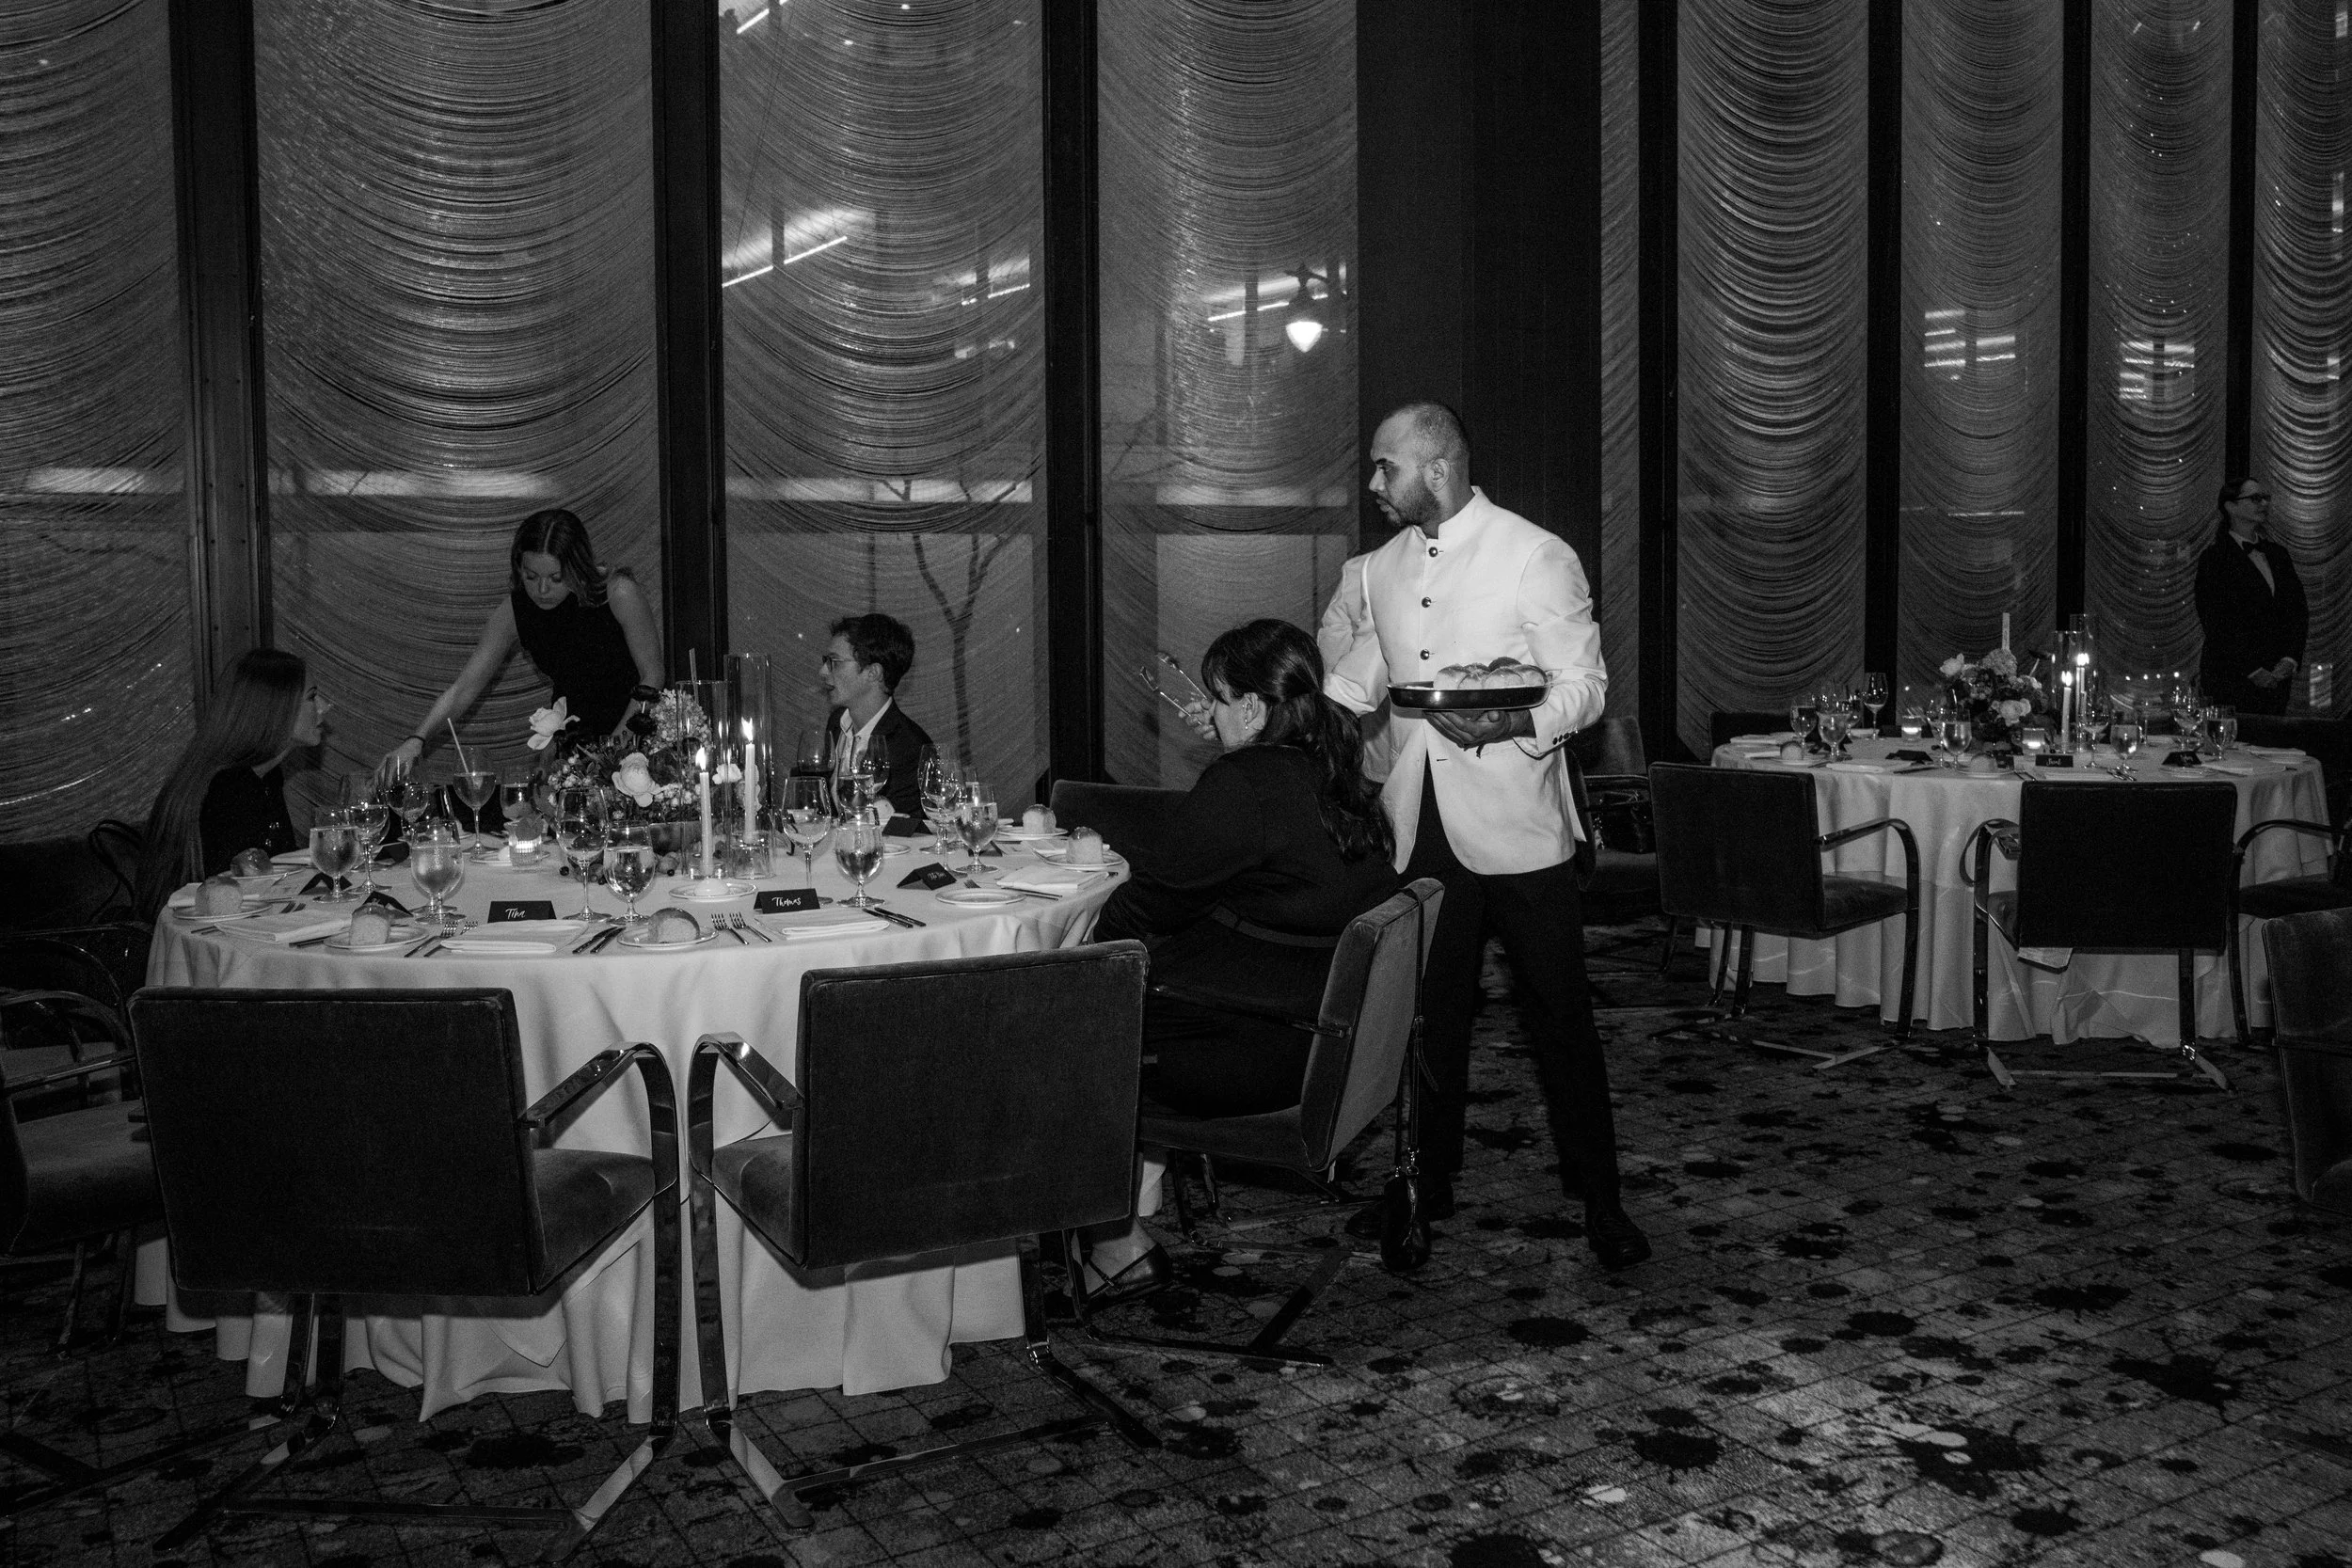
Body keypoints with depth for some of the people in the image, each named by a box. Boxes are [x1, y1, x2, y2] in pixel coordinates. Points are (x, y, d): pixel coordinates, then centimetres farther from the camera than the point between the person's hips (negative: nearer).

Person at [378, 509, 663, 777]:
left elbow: (651, 676, -9)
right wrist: (418, 740, -23)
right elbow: (462, 689, -7)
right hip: (571, 736, 3)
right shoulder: (514, 613, -9)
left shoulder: (619, 594, -19)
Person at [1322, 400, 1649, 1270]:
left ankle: (1599, 1197, 12)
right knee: (1430, 1008, 12)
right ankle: (1429, 1179, 26)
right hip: (1419, 821, 5)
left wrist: (1511, 725, -26)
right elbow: (1352, 684, 20)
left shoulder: (1536, 556, -7)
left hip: (1514, 824, -5)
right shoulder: (1383, 568, 11)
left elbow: (1585, 684, -9)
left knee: (1560, 1013, 1)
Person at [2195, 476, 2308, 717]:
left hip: (2277, 677, 6)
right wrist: (2252, 670, -14)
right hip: (2230, 677, -6)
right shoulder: (2214, 558, -3)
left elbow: (2298, 611, 12)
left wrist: (2290, 660, -5)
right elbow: (2215, 623, -10)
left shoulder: (2279, 556, 16)